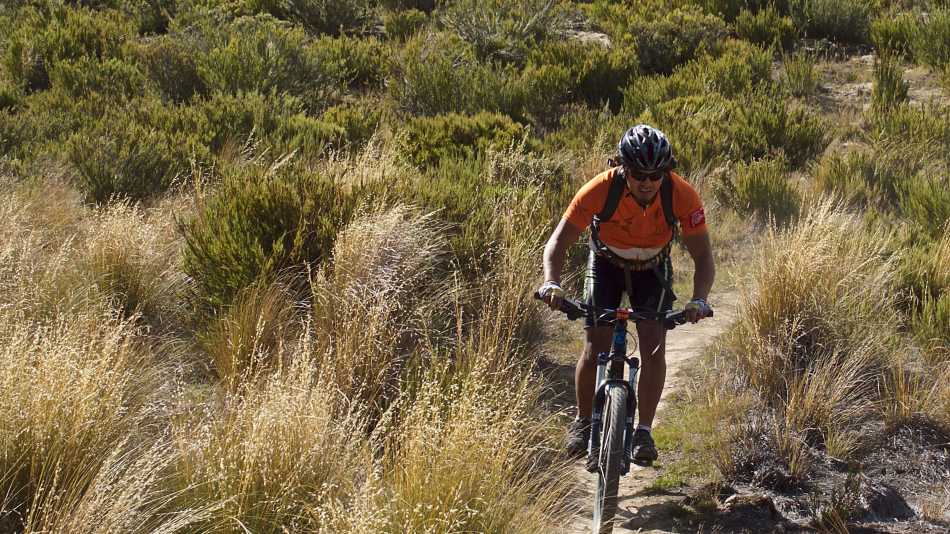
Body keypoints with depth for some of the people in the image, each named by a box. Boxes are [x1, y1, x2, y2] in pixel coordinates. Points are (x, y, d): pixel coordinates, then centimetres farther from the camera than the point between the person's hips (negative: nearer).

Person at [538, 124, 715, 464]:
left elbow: (703, 257, -26)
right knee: (596, 348, -10)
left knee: (654, 345, -15)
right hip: (607, 263, 0)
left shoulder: (682, 196, -31)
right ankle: (583, 422, 12)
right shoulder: (601, 189, -34)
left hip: (652, 269, 1)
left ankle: (644, 431, -2)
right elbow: (558, 243, -31)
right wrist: (552, 284, -49)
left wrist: (699, 301, -44)